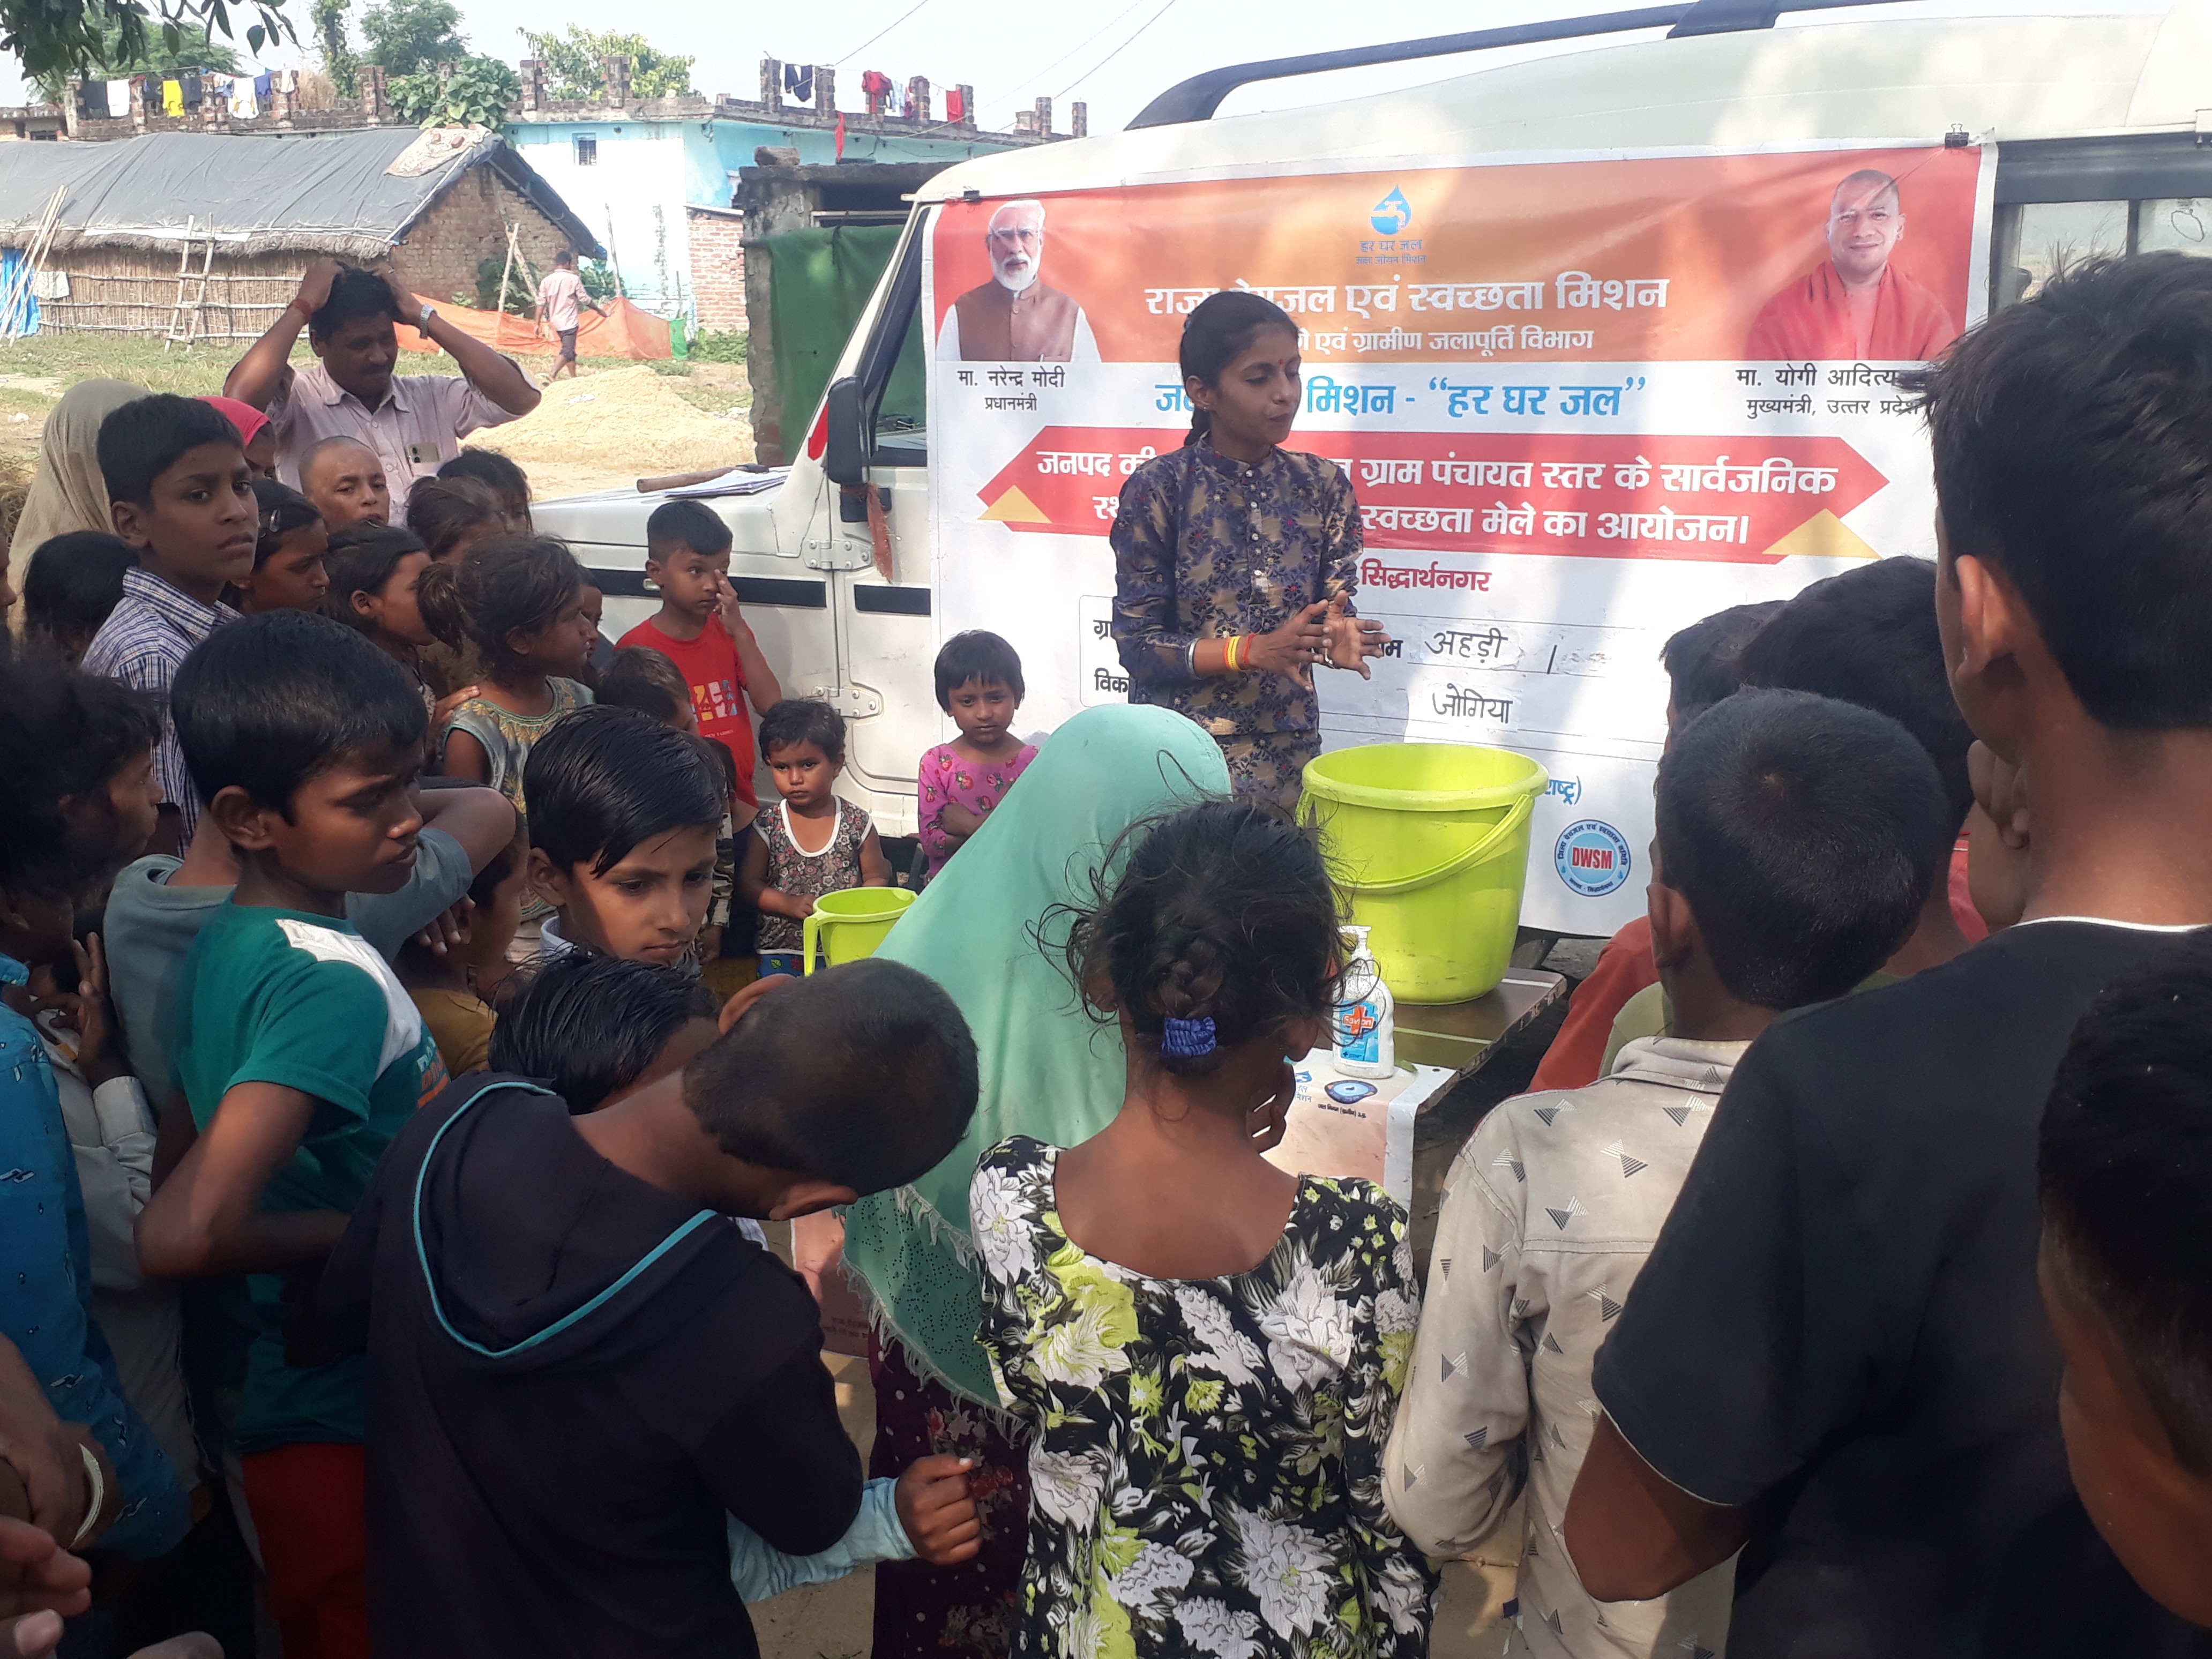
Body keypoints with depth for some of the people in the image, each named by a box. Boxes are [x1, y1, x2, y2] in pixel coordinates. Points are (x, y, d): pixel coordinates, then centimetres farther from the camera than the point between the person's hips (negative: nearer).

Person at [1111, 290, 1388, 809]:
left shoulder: (1322, 485, -1)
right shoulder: (1156, 488, -11)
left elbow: (1334, 609, 4)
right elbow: (1137, 645, -12)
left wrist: (1336, 637, -20)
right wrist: (1254, 651, -24)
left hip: (1288, 750, 3)